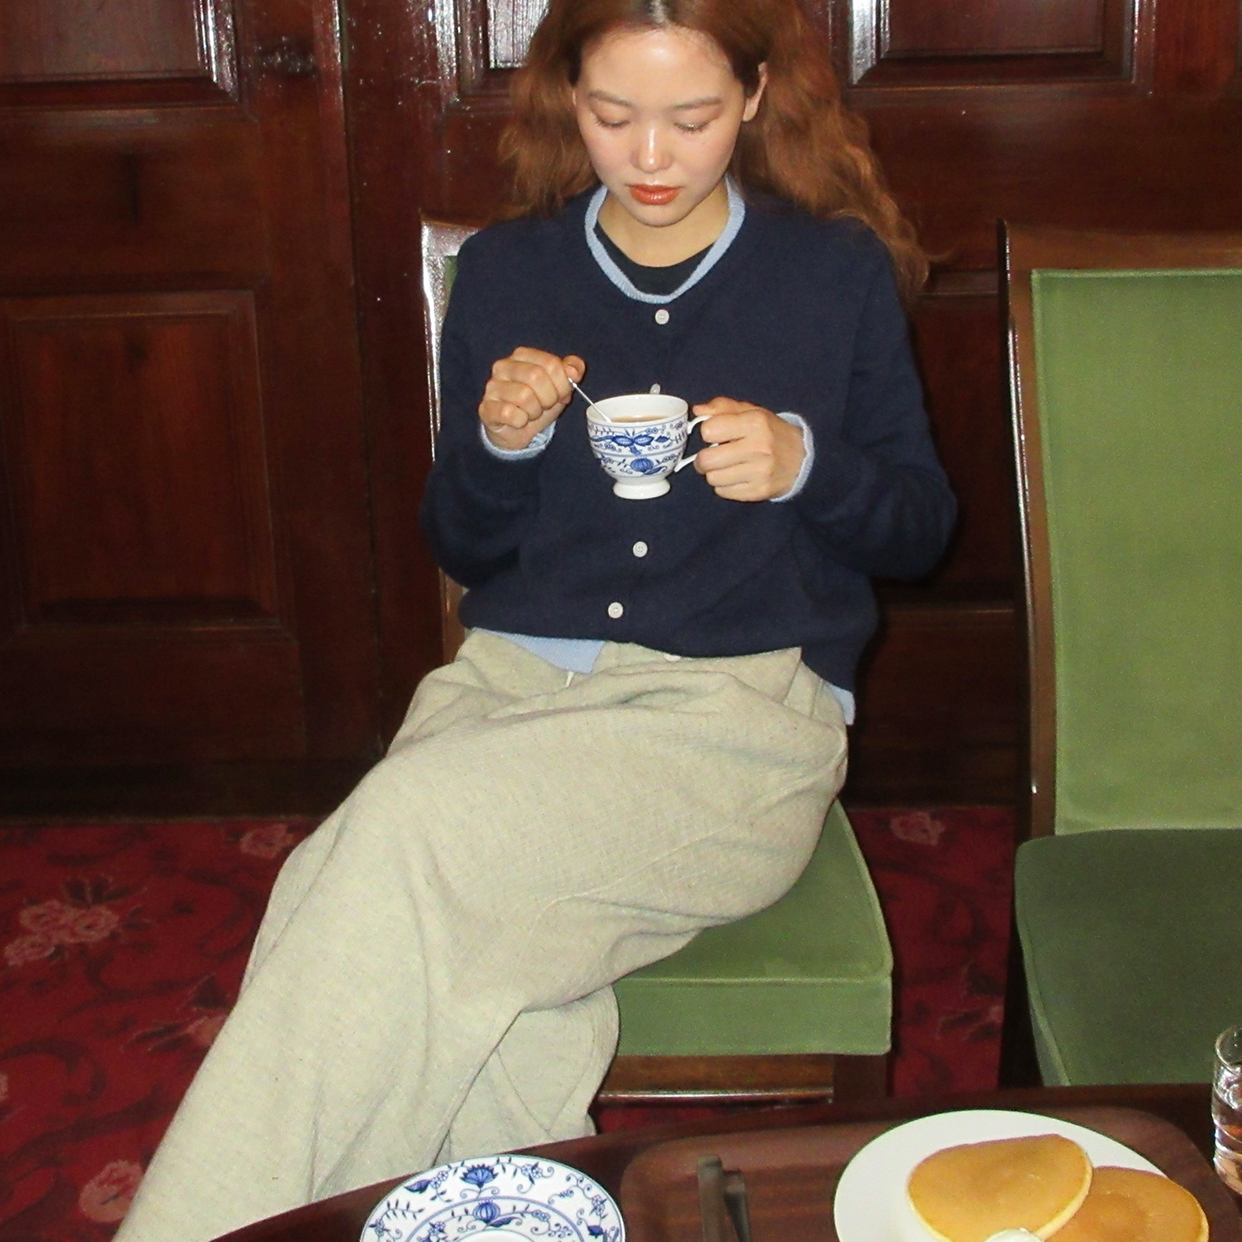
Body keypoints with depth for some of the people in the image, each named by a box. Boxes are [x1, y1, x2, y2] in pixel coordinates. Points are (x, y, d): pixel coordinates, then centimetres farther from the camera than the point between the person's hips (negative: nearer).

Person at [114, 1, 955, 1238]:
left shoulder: (837, 271, 8)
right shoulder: (506, 270, 13)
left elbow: (918, 526, 12)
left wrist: (804, 464, -9)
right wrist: (500, 447, -5)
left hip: (742, 707, -2)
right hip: (513, 675, 3)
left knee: (410, 823, -30)